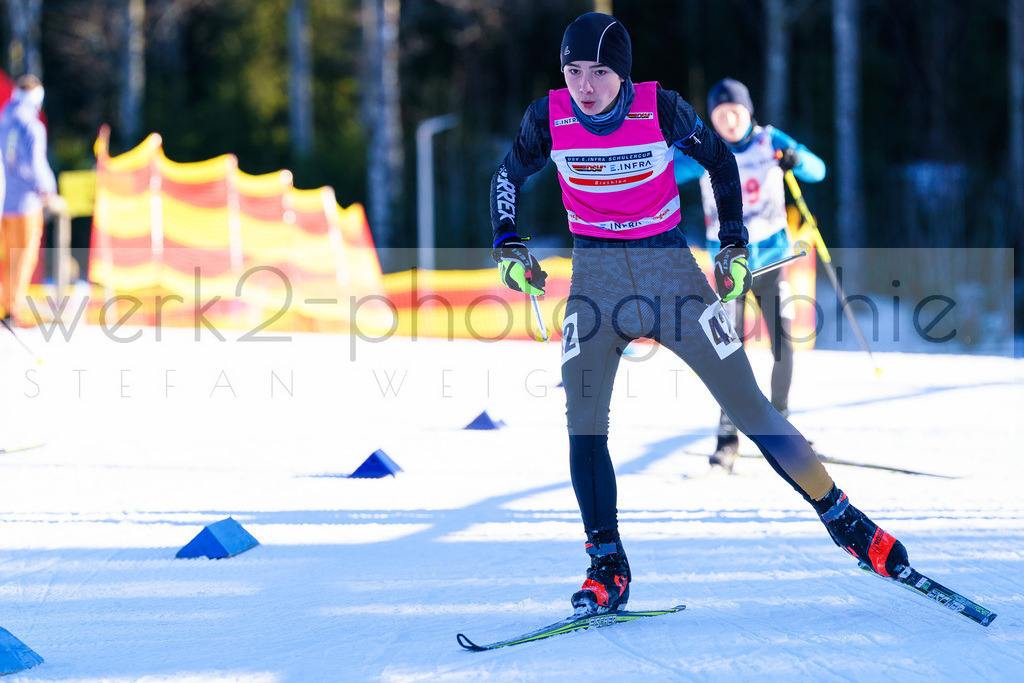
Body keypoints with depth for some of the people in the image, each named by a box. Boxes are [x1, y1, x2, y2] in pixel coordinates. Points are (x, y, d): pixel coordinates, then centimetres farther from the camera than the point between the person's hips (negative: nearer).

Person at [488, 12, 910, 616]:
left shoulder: (661, 109, -13)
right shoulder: (548, 119, -9)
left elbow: (719, 161, 4)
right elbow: (509, 176, 11)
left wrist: (735, 247, 2)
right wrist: (509, 247, -2)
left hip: (669, 265, -1)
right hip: (596, 272, 1)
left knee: (749, 405, -1)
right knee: (582, 418, -14)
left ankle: (842, 518, 14)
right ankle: (608, 570, -4)